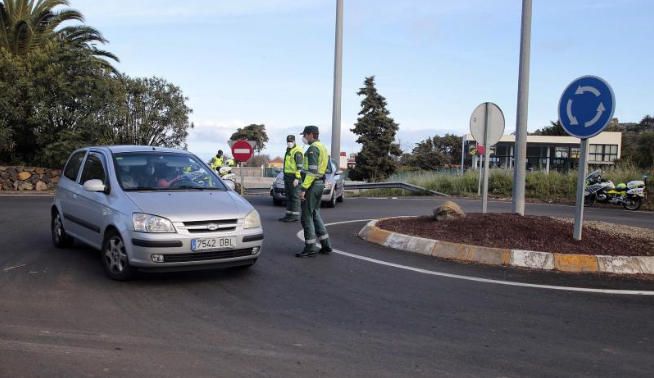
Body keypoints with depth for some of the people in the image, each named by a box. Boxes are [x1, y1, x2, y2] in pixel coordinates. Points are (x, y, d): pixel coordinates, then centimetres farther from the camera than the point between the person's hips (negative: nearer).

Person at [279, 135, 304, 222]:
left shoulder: (297, 152, -12)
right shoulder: (288, 151, 19)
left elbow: (300, 166, -18)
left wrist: (297, 178, -24)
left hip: (294, 177, -10)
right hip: (287, 176, 10)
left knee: (295, 196, -6)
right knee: (288, 196, 9)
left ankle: (295, 216, -4)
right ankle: (289, 215, 13)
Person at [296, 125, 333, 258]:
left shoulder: (313, 148, -15)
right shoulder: (323, 147, 17)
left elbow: (312, 171, -22)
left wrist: (303, 188, -22)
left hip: (312, 184, -10)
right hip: (320, 183, 10)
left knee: (307, 216, -4)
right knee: (315, 214, 16)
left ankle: (310, 248, -1)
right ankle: (325, 245, 17)